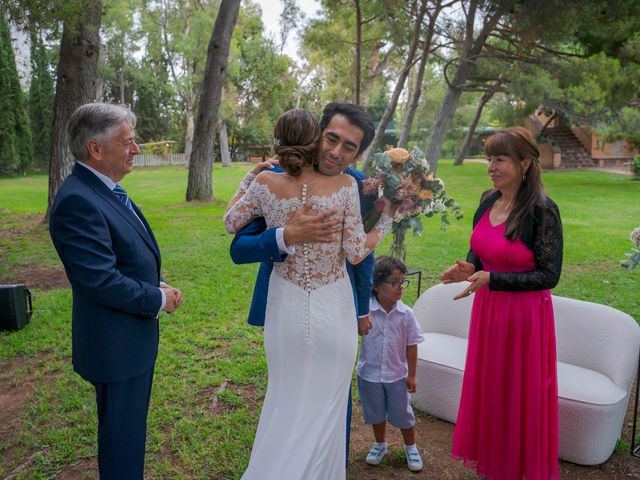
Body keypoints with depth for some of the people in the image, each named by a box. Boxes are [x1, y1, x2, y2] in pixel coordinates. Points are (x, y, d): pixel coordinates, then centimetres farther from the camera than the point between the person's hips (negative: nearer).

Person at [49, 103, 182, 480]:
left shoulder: (106, 189, 6)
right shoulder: (77, 201, -24)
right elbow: (101, 281, -27)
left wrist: (157, 285, 2)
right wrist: (159, 299, -15)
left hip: (134, 337, 9)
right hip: (116, 345, -9)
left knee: (128, 430, 25)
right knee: (123, 438, 9)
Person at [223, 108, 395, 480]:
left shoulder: (266, 184, -10)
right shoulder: (344, 186, -13)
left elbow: (232, 222, 7)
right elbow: (356, 253, -10)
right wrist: (387, 218, 3)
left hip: (287, 310, 2)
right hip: (332, 312, -1)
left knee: (286, 401, 21)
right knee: (326, 404, 18)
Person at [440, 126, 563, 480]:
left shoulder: (542, 210, -17)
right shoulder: (488, 201, 2)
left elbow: (549, 275, -17)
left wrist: (491, 279, -24)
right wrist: (470, 268, -8)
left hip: (524, 316, -6)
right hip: (487, 310, 6)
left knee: (521, 394, 10)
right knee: (487, 389, 18)